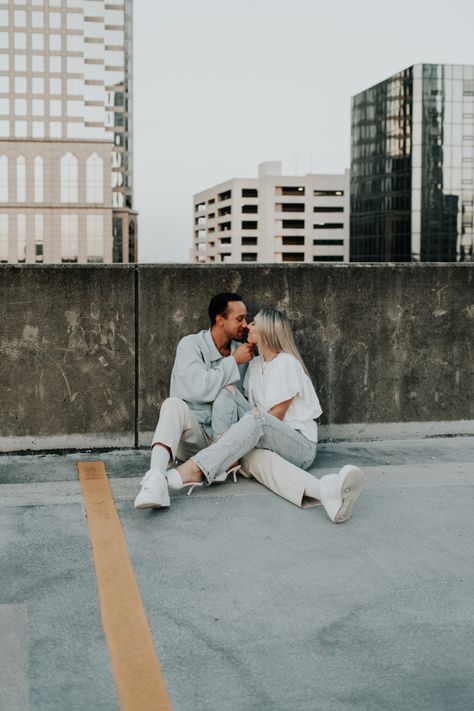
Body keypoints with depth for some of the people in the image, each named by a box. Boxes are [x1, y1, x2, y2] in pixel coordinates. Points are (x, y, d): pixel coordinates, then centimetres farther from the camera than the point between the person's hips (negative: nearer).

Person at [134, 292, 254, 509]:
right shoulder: (191, 345, -3)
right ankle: (156, 478, -55)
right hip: (192, 436, -3)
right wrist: (234, 362, -11)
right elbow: (201, 389, -18)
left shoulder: (240, 351, 11)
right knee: (175, 404, -36)